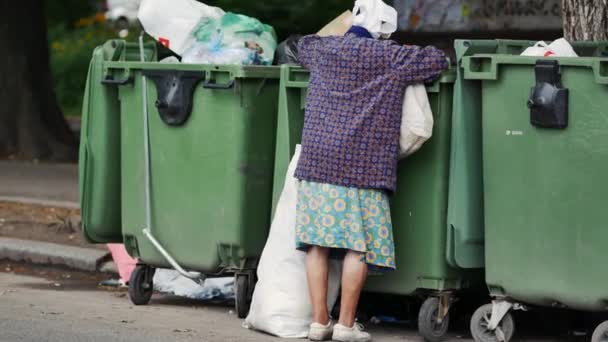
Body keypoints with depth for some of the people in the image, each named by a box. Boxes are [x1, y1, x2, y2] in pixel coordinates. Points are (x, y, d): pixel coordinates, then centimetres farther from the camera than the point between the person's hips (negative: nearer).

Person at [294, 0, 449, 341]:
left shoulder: (324, 49, 12)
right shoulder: (388, 57, -3)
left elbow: (305, 43, 36)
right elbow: (438, 60, 4)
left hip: (318, 161, 5)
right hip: (361, 166, -5)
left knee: (318, 243, 6)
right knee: (360, 246, 0)